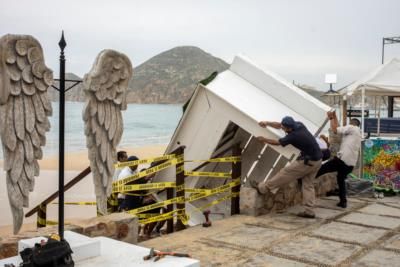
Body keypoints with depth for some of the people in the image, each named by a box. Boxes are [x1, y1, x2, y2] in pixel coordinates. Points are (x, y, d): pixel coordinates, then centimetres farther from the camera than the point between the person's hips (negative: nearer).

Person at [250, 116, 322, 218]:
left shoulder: (293, 136, -23)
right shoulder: (299, 125, -1)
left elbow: (277, 143, -5)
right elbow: (279, 125, 14)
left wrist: (263, 139, 9)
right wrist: (267, 123, 7)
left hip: (308, 161, -8)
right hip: (317, 160, 9)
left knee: (285, 173, 2)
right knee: (308, 184, 11)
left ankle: (262, 187, 12)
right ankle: (309, 211, 10)